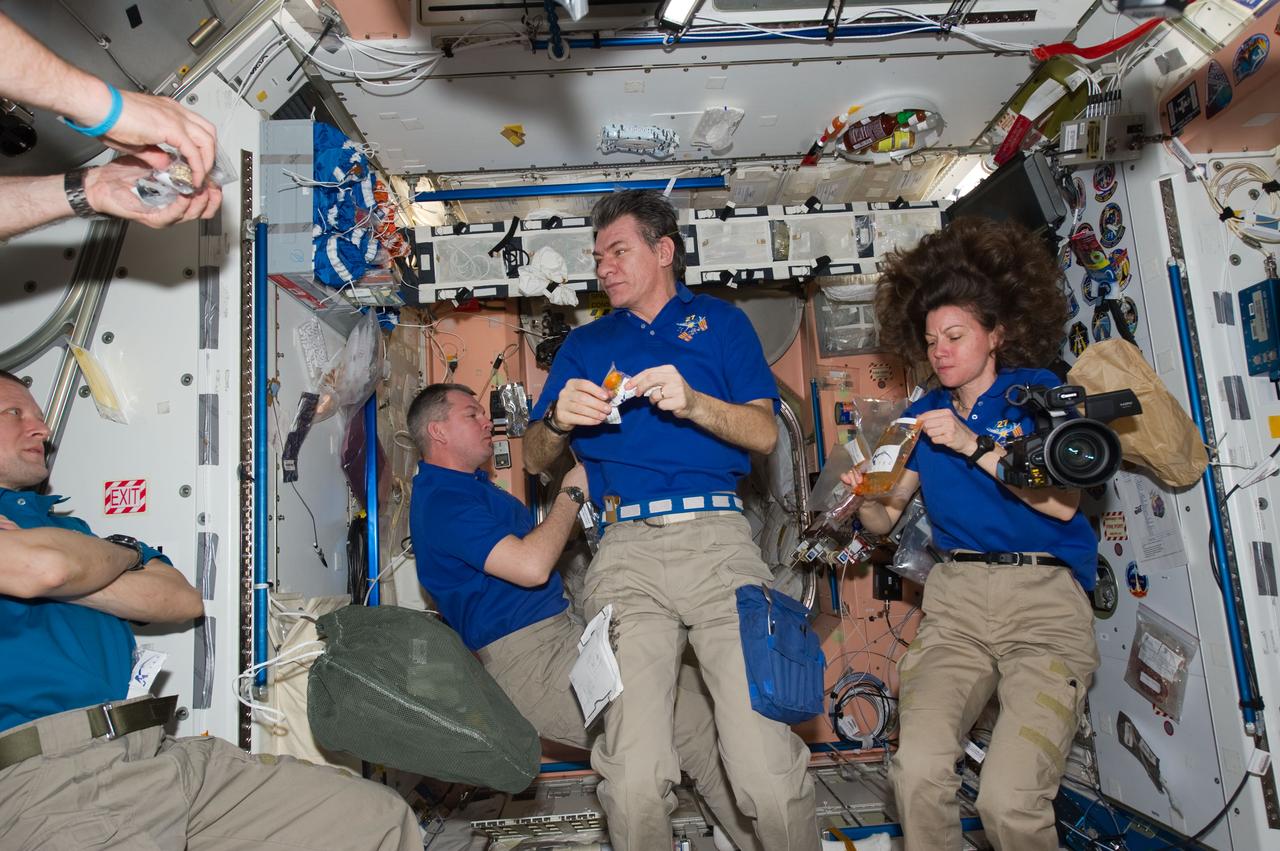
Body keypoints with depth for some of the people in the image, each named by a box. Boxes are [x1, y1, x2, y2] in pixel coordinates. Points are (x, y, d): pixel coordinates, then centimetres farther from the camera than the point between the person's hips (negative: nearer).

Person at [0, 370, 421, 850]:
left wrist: (73, 574, 1)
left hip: (163, 753, 7)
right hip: (50, 775, -6)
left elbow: (182, 600, 14)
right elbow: (43, 566, -16)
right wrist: (124, 552, 6)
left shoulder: (58, 523, 27)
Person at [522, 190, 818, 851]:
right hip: (626, 552, 2)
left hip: (717, 534, -1)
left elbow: (765, 432, 8)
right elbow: (535, 460, 18)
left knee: (769, 768, -12)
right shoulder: (585, 343, 25)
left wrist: (691, 401, -10)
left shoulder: (721, 321, 20)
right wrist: (559, 419, -4)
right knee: (634, 780, -12)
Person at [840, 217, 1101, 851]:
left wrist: (974, 444, -10)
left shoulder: (1037, 391, 8)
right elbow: (883, 521, 14)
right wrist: (867, 497, -8)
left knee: (1009, 798, -19)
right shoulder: (925, 415, 16)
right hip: (955, 600, 3)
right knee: (918, 771, -21)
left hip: (1046, 594, -2)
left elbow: (1064, 502, -6)